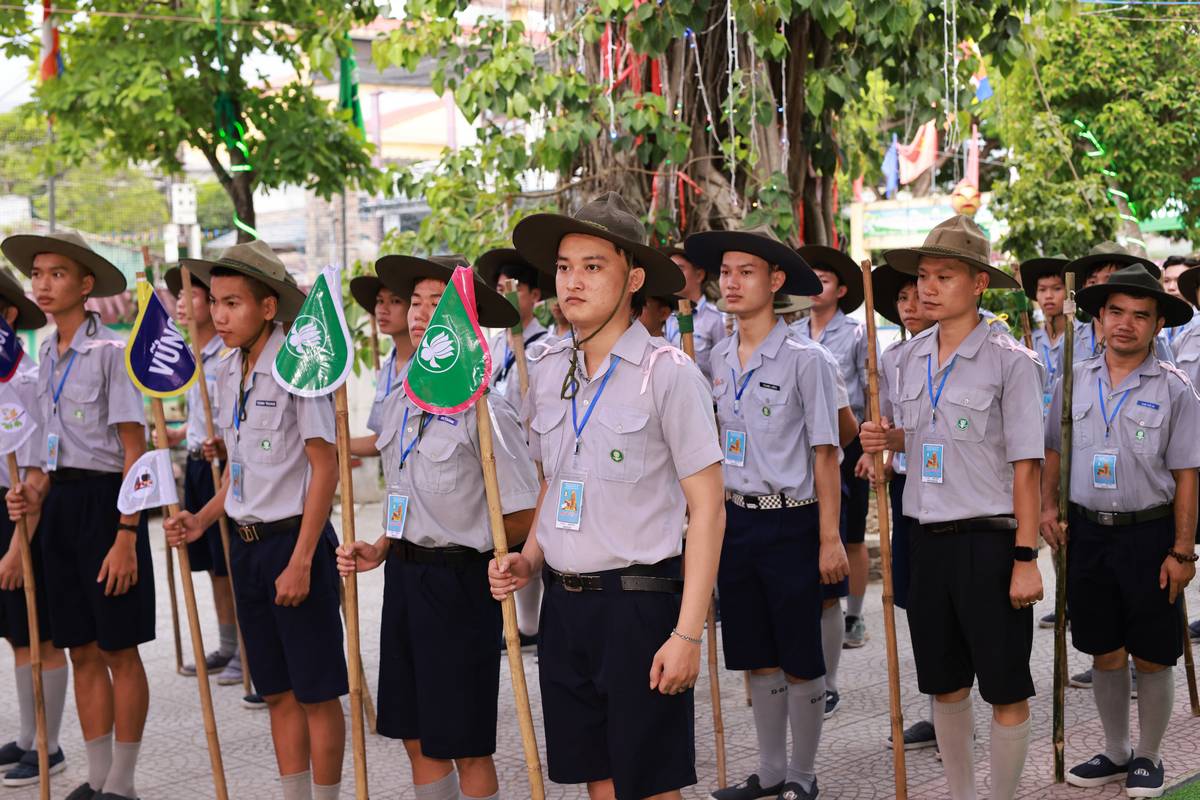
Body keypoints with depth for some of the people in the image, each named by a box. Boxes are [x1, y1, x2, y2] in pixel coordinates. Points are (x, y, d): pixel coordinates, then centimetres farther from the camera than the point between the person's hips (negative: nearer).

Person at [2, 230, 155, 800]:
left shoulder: (112, 351, -11)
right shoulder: (48, 354, 12)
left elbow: (134, 449, -13)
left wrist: (126, 537, -18)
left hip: (105, 499, -7)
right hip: (60, 504, 7)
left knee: (119, 650, 2)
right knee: (82, 651, 11)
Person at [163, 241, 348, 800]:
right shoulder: (227, 372, 9)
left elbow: (325, 468, -14)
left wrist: (301, 561, -16)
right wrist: (202, 519, 2)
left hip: (295, 540, -7)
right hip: (246, 544, 7)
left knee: (316, 691, 2)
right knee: (277, 691, 13)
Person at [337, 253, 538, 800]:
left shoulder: (483, 409, -14)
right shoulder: (400, 403, 10)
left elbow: (524, 518, -14)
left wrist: (465, 550, -5)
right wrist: (381, 550, 4)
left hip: (459, 581, -7)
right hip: (403, 577, 8)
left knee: (466, 748, 2)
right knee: (417, 739, 14)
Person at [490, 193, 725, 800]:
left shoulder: (668, 374, -10)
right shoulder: (548, 373, 8)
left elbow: (707, 509, -11)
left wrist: (687, 634, -16)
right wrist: (527, 561, 1)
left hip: (639, 604, -6)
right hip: (563, 605, 6)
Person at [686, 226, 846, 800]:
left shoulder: (804, 359, -10)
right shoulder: (719, 357, 8)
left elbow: (824, 454, -10)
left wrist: (830, 538, -13)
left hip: (790, 521, -5)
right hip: (736, 519, 5)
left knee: (799, 659, 4)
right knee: (757, 658, 13)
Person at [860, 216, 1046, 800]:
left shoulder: (1010, 361, -10)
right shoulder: (911, 358, 7)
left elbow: (1025, 466, -11)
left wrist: (1026, 559, -14)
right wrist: (889, 438, -4)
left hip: (988, 539, -5)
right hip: (928, 538, 6)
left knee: (1005, 689, 4)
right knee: (945, 685, 15)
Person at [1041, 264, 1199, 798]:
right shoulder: (1076, 381, 5)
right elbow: (1052, 450, 15)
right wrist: (1047, 506, 1)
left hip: (1149, 535, -3)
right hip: (1087, 533, 3)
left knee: (1151, 656, 5)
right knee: (1104, 653, 13)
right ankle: (1116, 753, 29)